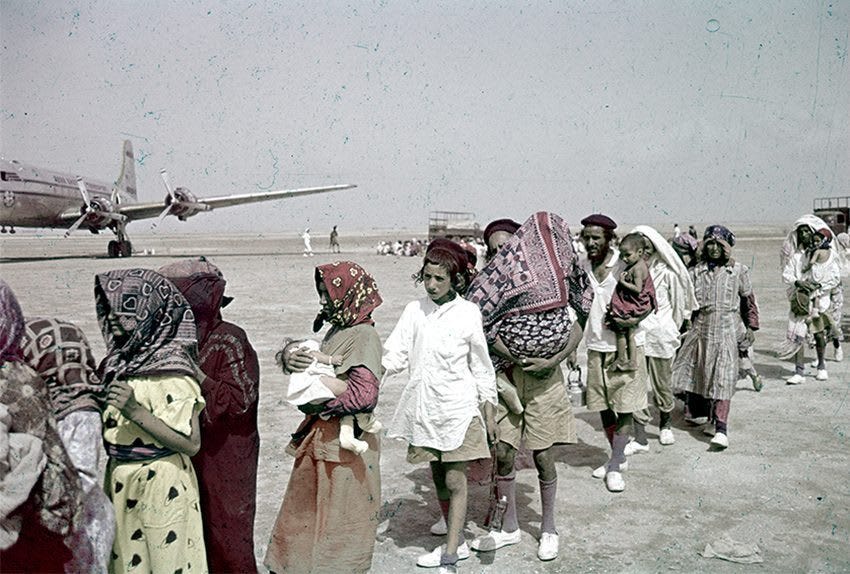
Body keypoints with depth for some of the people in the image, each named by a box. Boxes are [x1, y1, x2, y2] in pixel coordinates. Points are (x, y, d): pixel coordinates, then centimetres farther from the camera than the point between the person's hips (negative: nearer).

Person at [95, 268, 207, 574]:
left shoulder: (171, 369, -18)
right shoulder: (121, 358, 4)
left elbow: (191, 444, -22)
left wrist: (136, 412, -27)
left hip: (159, 483, -7)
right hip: (120, 482, 7)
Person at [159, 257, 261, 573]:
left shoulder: (230, 341, -17)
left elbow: (239, 399, -21)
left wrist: (195, 373, -23)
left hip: (226, 461, -7)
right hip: (194, 456, 7)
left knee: (227, 535, 6)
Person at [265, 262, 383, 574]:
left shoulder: (363, 336, -18)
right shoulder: (337, 330, 8)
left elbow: (364, 395, -27)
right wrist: (291, 359, -12)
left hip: (344, 443, -8)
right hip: (320, 438, 8)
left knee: (340, 520, 7)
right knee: (309, 511, 19)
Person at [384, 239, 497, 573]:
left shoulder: (468, 314, -6)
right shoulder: (414, 311, 3)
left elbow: (481, 367, 0)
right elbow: (395, 356, 0)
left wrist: (489, 414, 2)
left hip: (457, 408, -4)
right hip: (424, 409, 4)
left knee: (455, 480, -2)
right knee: (437, 479, 13)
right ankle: (457, 541, 29)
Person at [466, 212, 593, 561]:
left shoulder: (560, 280, 1)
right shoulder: (503, 277, -7)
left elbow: (576, 329, 0)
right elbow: (480, 325, -10)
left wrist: (553, 360, -14)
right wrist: (513, 356, -13)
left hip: (544, 378, 1)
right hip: (507, 375, -1)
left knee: (544, 457, 6)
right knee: (503, 453, 5)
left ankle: (548, 529, 26)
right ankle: (509, 527, 24)